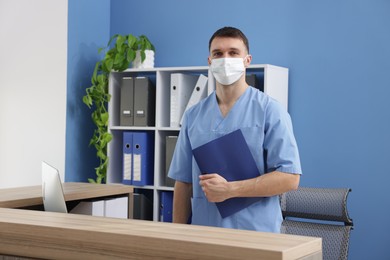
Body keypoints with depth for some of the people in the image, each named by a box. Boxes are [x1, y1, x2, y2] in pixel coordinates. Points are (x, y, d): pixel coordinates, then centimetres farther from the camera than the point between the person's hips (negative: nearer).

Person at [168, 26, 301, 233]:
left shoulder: (270, 111, -5)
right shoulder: (193, 115, 8)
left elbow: (289, 177, -12)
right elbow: (183, 183, 10)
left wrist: (229, 189, -18)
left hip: (255, 234, -3)